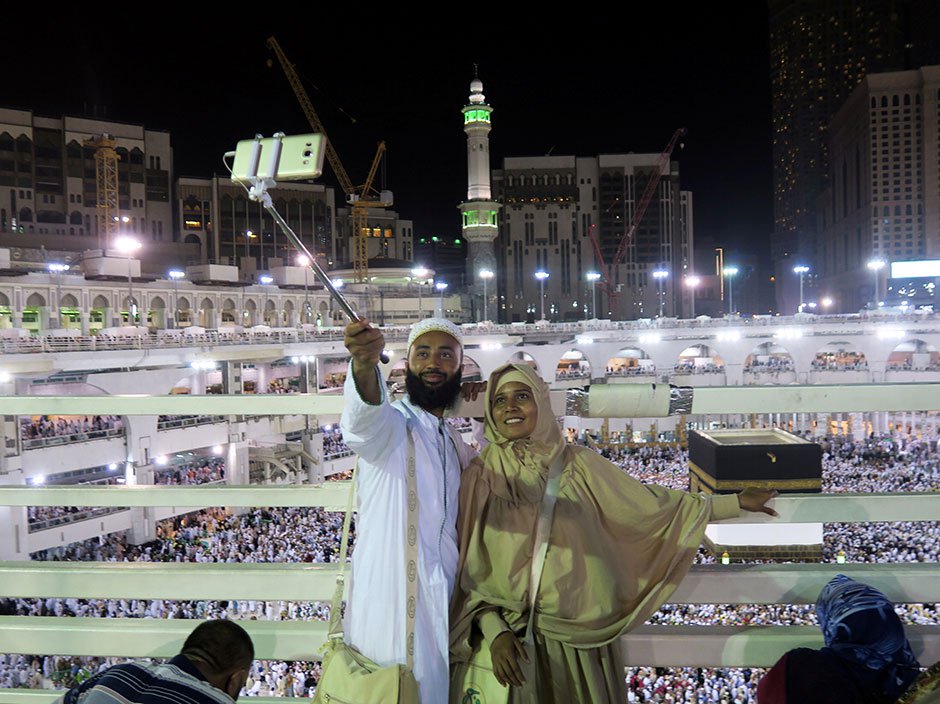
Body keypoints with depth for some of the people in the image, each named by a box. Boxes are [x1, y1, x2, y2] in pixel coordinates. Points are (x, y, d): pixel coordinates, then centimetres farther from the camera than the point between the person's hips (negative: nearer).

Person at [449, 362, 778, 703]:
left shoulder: (578, 464, -1)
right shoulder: (480, 477, -5)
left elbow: (648, 504, 3)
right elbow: (468, 570, -3)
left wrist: (737, 502, 4)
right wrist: (494, 633, -15)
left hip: (583, 633, 2)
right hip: (513, 638, -1)